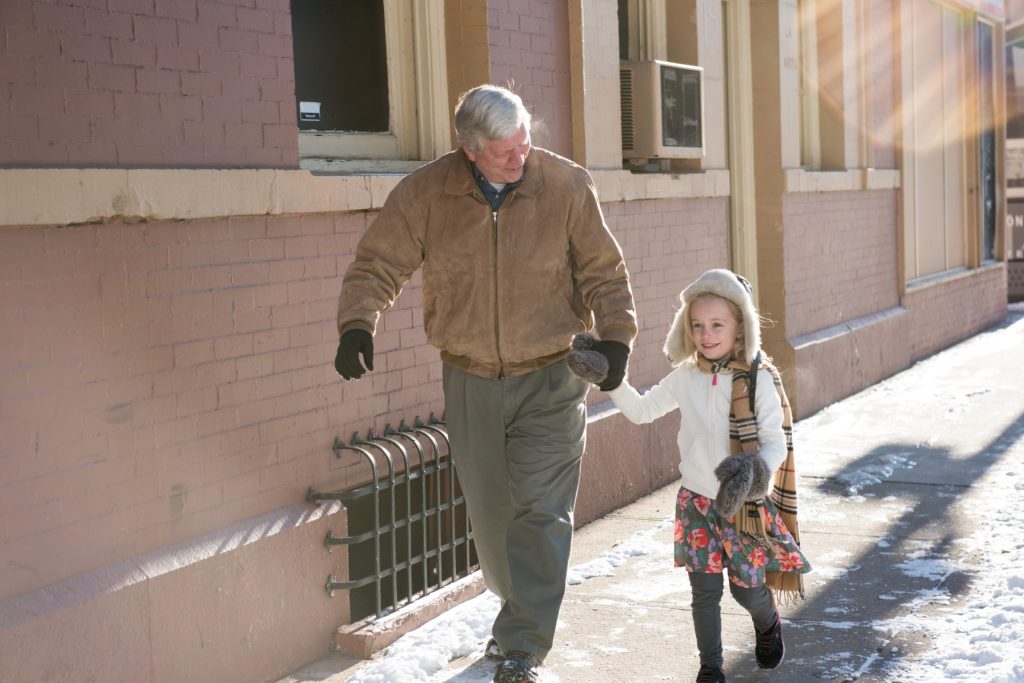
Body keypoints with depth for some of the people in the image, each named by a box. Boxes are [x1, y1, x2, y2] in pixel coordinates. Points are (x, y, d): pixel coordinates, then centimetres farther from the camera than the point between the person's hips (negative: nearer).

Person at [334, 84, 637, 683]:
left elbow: (603, 270, 0)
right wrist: (358, 323, -20)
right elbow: (378, 264, -4)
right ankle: (521, 610, 36)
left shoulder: (567, 186, -8)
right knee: (491, 513, 13)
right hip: (470, 381, 2)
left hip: (550, 380, -2)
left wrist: (616, 335, -12)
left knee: (540, 511, -8)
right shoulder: (426, 193, -7)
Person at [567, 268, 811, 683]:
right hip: (696, 503, 3)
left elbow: (777, 444, -15)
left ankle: (768, 624, 44)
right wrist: (608, 377, 2)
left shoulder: (759, 381, -13)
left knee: (747, 588, 9)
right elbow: (641, 411, 13)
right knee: (705, 591, 4)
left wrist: (753, 472, -35)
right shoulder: (685, 378, 0)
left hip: (745, 505, -3)